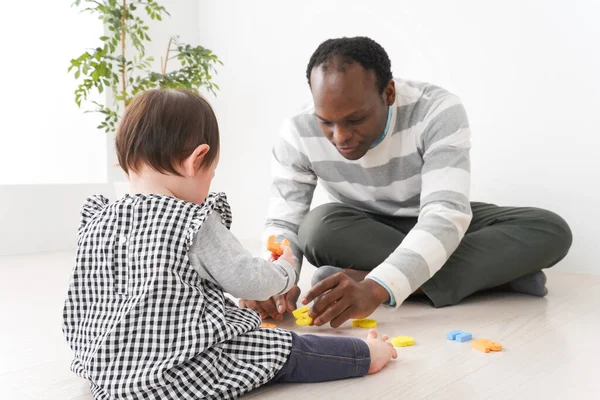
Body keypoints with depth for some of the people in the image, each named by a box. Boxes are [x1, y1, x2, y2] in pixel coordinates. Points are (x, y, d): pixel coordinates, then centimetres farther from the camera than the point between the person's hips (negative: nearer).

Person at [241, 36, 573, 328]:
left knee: (551, 229, -24)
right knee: (320, 227, -35)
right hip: (361, 234, 1)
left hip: (439, 227, -1)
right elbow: (284, 223, -18)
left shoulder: (438, 111, -29)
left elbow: (445, 216, -39)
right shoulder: (298, 134, -21)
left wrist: (376, 287, -55)